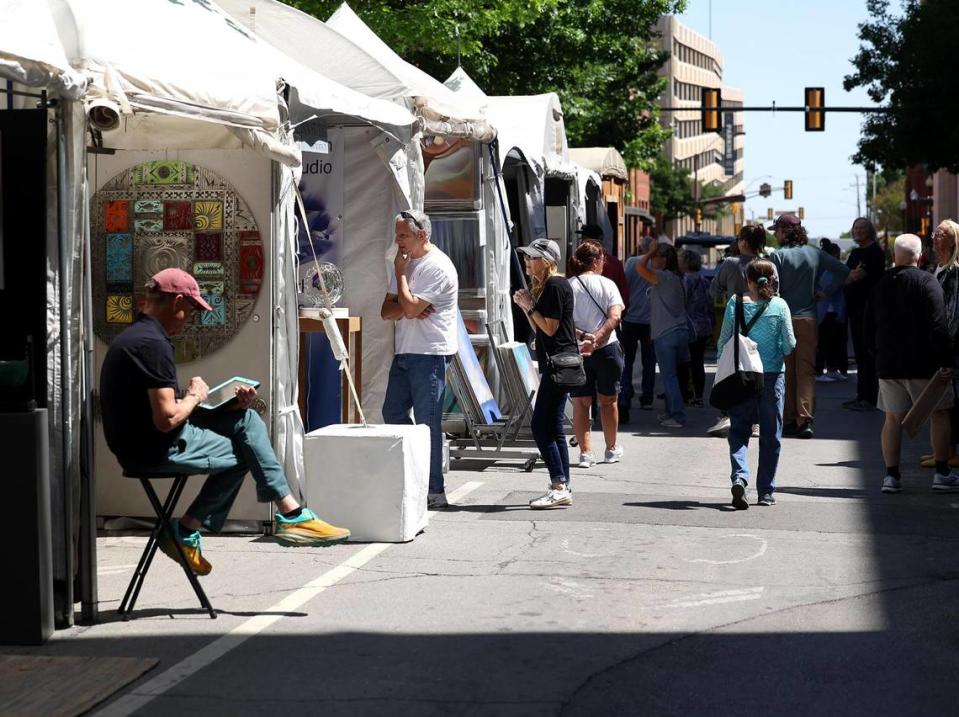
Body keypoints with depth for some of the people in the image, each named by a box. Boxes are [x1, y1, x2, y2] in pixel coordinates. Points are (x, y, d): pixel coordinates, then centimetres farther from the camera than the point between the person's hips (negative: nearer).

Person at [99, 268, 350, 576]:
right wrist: (194, 396, -5)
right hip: (157, 450, -10)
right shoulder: (153, 344, -21)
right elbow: (167, 418, -26)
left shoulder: (132, 336, 13)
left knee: (245, 418, 11)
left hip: (140, 443, 10)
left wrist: (229, 401, 4)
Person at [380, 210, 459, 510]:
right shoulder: (406, 263, 15)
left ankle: (434, 490, -1)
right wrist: (410, 308, -11)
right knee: (393, 413, 14)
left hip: (430, 353, -9)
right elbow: (387, 311, 9)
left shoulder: (438, 266, -12)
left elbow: (410, 308, -21)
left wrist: (400, 273, -10)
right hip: (404, 352, 9)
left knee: (427, 422, -7)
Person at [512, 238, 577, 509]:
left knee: (541, 425, -12)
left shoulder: (555, 286, -12)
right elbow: (539, 330, 20)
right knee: (553, 427, 10)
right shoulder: (544, 286, 19)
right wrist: (525, 306, 8)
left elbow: (550, 328, -16)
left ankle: (559, 486, -14)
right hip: (553, 362, 11)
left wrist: (530, 306, -8)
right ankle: (562, 489, 12)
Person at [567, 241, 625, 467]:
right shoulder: (607, 285, -3)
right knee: (608, 400, 14)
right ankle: (612, 449, 26)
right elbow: (615, 317, -16)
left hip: (575, 351, 1)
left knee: (580, 402, 7)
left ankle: (585, 451, -1)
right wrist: (596, 340, -21)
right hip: (606, 348, -1)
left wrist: (582, 336, -14)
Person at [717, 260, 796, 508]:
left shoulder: (735, 303, -5)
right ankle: (766, 492, 13)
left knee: (739, 430, 7)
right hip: (772, 375, 0)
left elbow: (723, 341, -1)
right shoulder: (779, 306, -6)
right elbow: (790, 344, -5)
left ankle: (739, 476, -18)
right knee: (771, 434, 10)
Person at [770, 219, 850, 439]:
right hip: (809, 320, 2)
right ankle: (805, 420, -11)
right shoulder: (816, 254, 5)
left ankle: (788, 421, 10)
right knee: (806, 371, 2)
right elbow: (843, 270, 5)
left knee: (786, 372, 6)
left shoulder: (779, 255, -6)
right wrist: (827, 292, 7)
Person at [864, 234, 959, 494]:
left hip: (888, 365, 4)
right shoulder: (926, 282, -9)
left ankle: (891, 475, 5)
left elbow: (868, 329, 13)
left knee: (893, 418, 9)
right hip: (923, 364, -4)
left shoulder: (881, 285, 7)